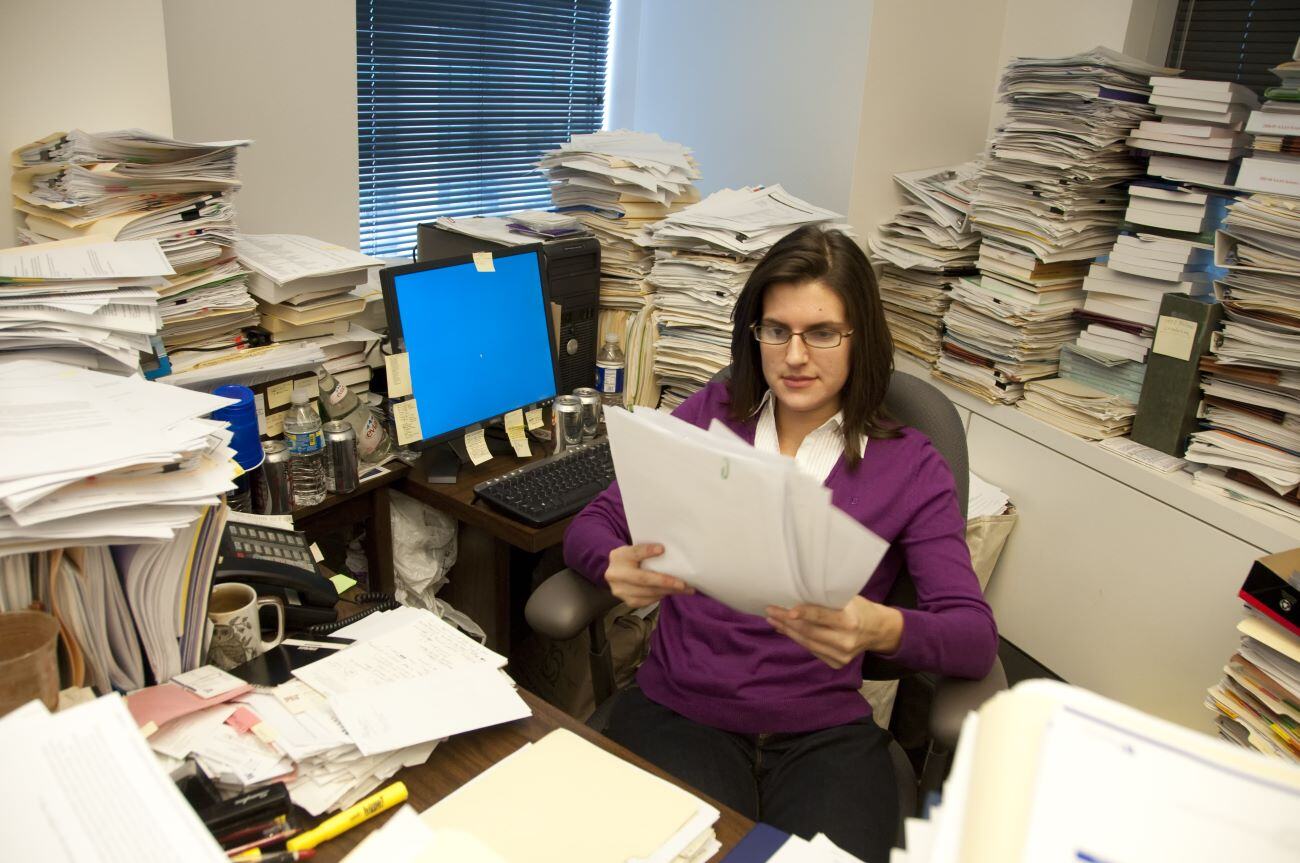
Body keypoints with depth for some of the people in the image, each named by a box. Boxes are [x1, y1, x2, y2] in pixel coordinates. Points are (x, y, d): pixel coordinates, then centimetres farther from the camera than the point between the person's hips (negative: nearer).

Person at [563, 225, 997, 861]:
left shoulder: (909, 466, 3)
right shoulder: (709, 416, 7)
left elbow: (976, 637, -4)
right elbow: (590, 528, 6)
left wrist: (883, 630, -27)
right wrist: (618, 565, -19)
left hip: (825, 732, 1)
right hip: (678, 711, 0)